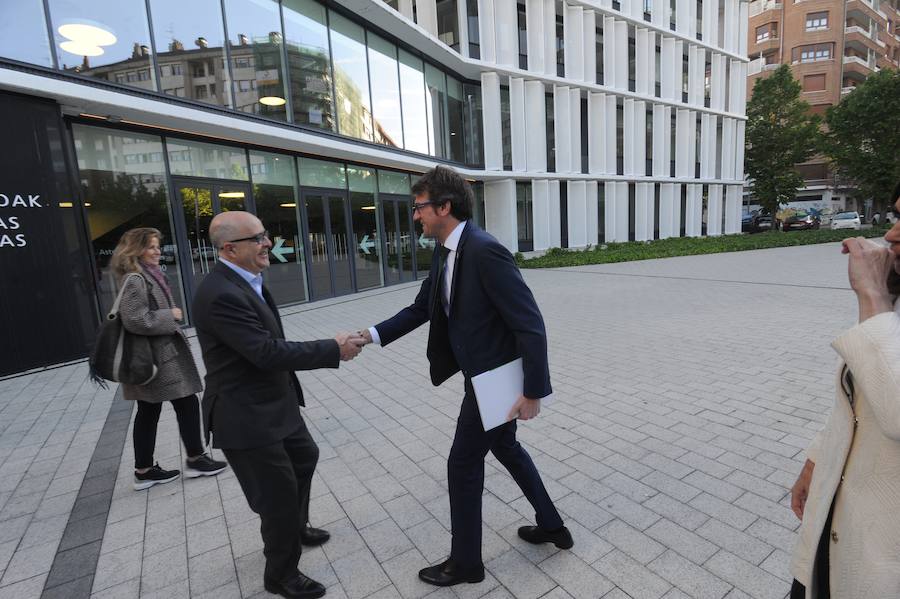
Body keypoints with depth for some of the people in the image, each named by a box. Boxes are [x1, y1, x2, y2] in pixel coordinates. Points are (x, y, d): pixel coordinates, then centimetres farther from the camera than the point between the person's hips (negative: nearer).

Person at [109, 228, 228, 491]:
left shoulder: (148, 275, 12)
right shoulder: (134, 279, -18)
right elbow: (136, 320, -27)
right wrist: (170, 315, -16)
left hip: (154, 355, 10)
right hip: (156, 357, -10)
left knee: (148, 412, 14)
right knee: (187, 403, 1)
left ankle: (144, 470, 25)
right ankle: (195, 459, 15)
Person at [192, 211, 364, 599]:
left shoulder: (242, 280, 4)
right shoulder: (221, 294, -27)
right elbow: (268, 352, -30)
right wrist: (334, 349, -26)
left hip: (273, 404, 10)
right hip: (246, 416, -10)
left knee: (305, 457, 27)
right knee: (278, 495, 6)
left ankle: (294, 529, 52)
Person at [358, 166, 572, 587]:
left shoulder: (485, 251, -26)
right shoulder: (445, 253, 4)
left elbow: (529, 323, -25)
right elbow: (421, 308, 11)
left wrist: (534, 391, -22)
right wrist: (373, 334, 0)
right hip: (485, 374, 9)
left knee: (463, 463, 6)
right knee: (505, 447, 24)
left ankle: (465, 562, 30)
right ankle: (552, 525, 45)